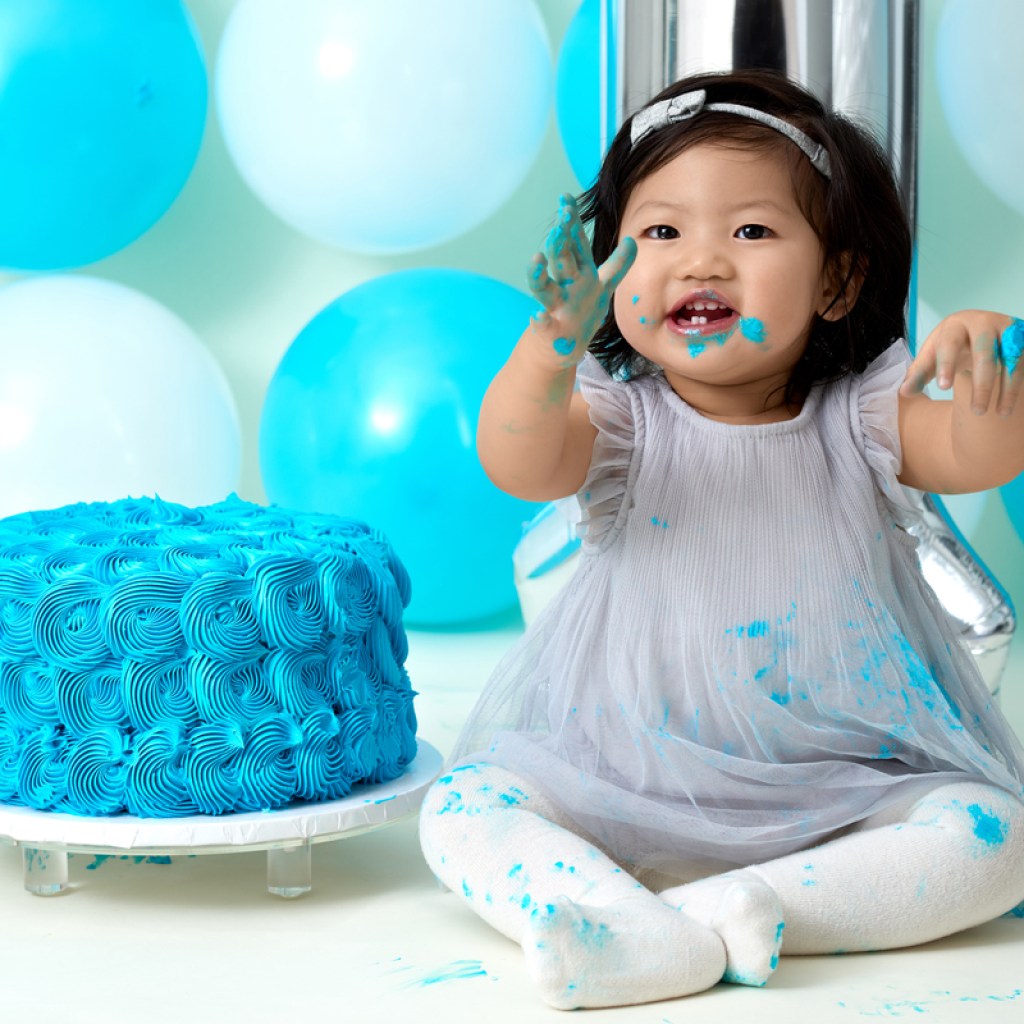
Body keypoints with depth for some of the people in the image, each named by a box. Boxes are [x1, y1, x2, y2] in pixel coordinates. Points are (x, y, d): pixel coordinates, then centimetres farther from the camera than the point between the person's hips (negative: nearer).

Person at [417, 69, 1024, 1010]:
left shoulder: (861, 419, -1)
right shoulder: (617, 421, -3)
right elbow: (516, 464, -24)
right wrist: (554, 343, -44)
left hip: (848, 795, 1)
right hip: (627, 791, 0)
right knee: (462, 807, -18)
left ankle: (751, 907, -29)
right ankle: (644, 935, -37)